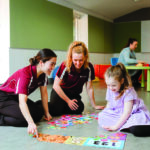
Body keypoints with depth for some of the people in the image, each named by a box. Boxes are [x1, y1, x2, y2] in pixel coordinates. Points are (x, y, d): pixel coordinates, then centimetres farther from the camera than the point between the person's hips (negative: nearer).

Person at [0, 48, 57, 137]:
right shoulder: (25, 74, -33)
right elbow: (22, 102, -41)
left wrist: (46, 113, -2)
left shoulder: (43, 74, -9)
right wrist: (31, 123, -51)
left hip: (16, 97, 9)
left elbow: (44, 93, -1)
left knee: (39, 112, -10)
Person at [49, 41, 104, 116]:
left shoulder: (89, 68, -15)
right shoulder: (65, 66, -22)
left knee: (79, 108, -28)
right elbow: (56, 85, -15)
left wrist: (94, 106, -1)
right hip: (60, 92, -2)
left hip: (74, 94, 3)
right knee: (55, 111, -28)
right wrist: (68, 101, -14)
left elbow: (89, 88, -6)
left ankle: (61, 107, -1)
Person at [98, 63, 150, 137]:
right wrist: (103, 117, -2)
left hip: (133, 114, -7)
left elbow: (127, 113, -22)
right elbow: (109, 105, 12)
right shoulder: (110, 90, 0)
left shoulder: (128, 92, -20)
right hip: (118, 114, 8)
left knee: (136, 129, -39)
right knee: (101, 116, -17)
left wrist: (116, 126, -25)